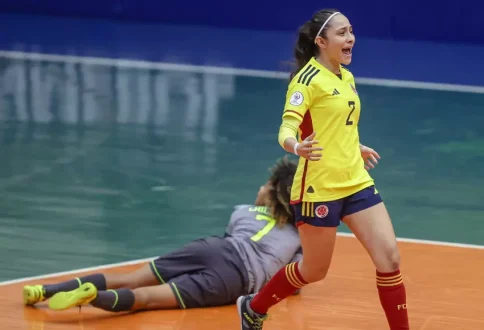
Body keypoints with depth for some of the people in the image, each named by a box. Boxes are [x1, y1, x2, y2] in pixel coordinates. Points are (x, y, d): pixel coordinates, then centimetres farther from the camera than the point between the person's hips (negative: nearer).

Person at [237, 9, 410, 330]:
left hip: (357, 183, 7)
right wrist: (296, 146, -45)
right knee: (315, 271, 8)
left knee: (389, 257, -4)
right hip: (319, 189, -7)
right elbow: (288, 127, -23)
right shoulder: (308, 78, -13)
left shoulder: (347, 77, 10)